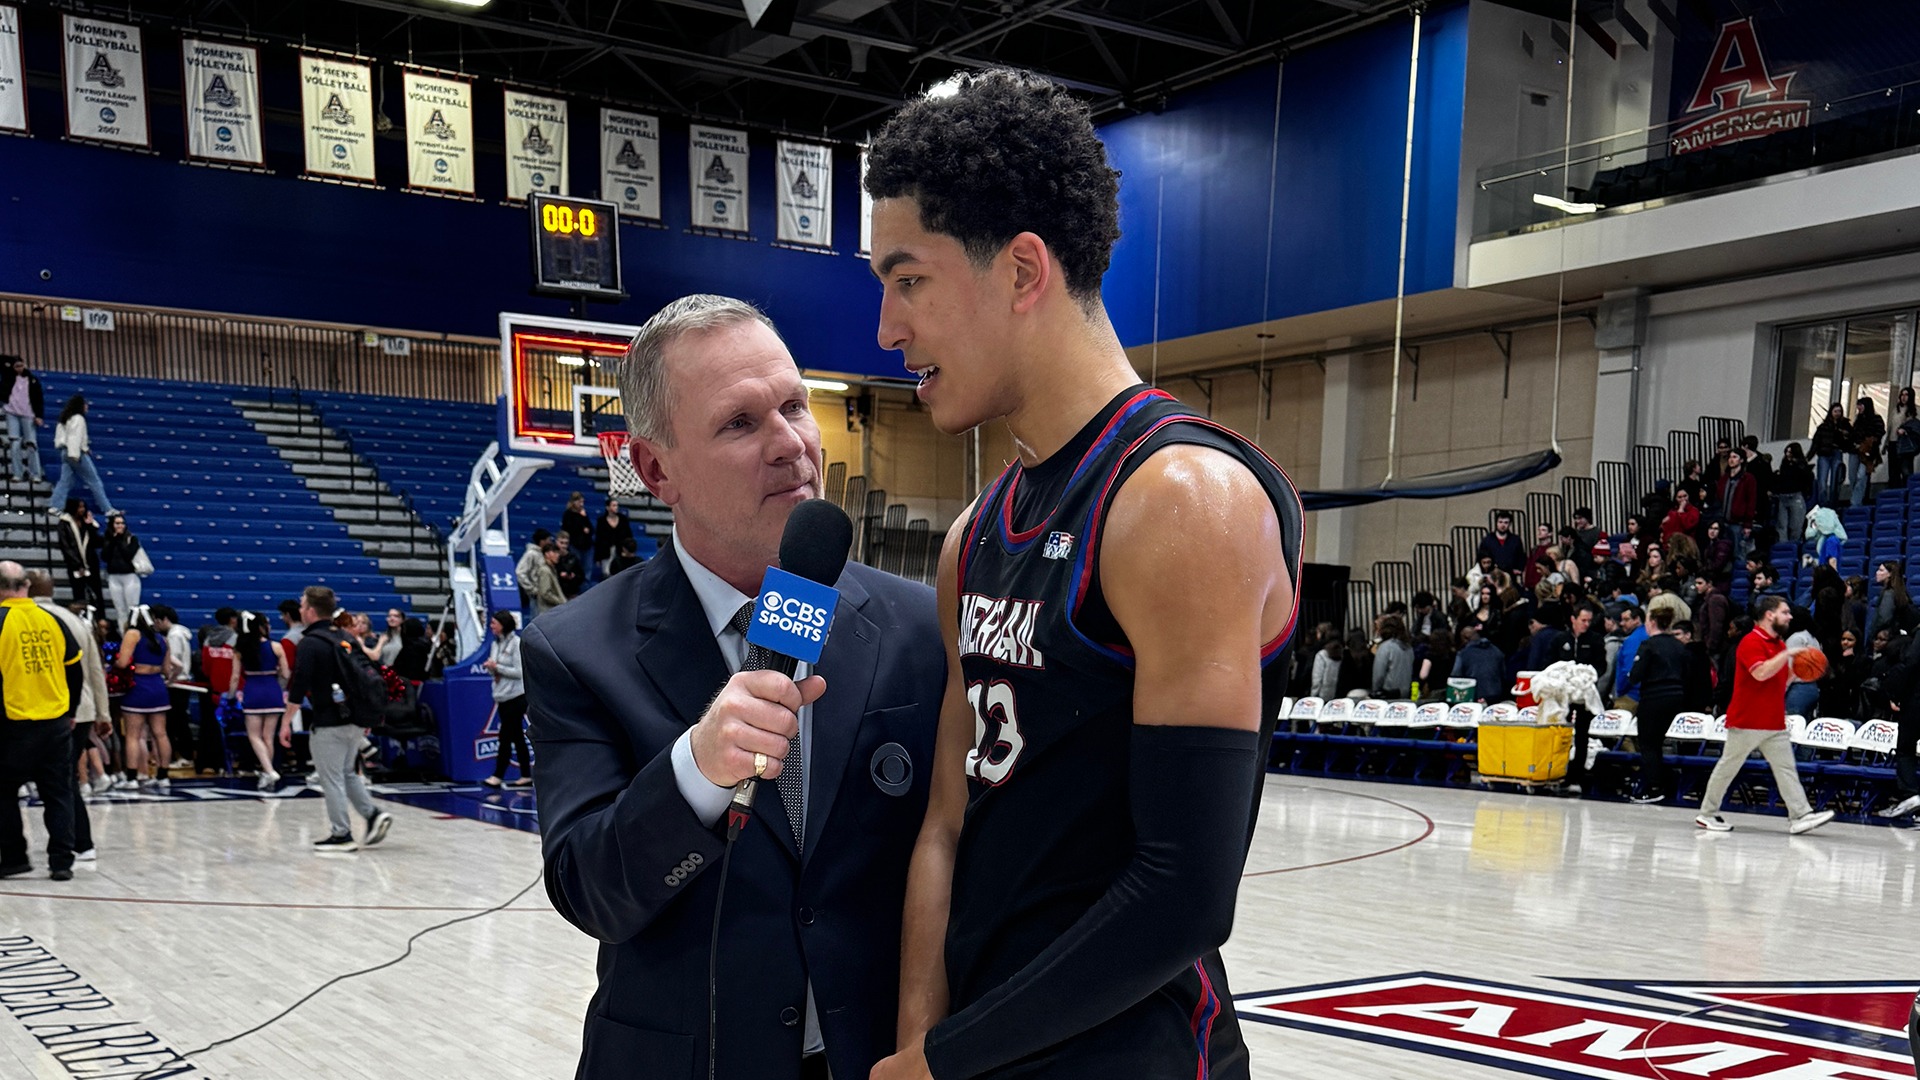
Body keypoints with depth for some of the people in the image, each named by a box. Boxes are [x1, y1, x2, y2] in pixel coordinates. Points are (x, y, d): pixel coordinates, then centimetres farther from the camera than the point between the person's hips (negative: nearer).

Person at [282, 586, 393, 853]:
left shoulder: (310, 643, -12)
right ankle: (373, 815, 7)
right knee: (346, 773, 20)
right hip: (354, 720, 8)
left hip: (327, 723, -8)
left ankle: (342, 835, 5)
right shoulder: (345, 639, 12)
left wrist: (286, 722, -11)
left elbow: (299, 687, -17)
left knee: (331, 779, 1)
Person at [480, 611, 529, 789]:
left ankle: (498, 776, -5)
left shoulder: (516, 643, -10)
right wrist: (490, 667, -3)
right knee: (517, 737, 9)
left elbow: (519, 672, -15)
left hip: (516, 697, -8)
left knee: (505, 736, -7)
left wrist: (497, 666, -16)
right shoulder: (495, 644, 12)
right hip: (502, 697, 8)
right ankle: (526, 776, 13)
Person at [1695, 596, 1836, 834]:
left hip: (1774, 723, 8)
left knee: (1786, 769, 0)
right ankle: (1707, 814, 12)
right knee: (1728, 767, 2)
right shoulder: (1751, 642, -13)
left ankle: (1800, 816, -3)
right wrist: (1788, 654, -23)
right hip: (1747, 722, -8)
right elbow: (1761, 673, -28)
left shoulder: (1778, 644, 14)